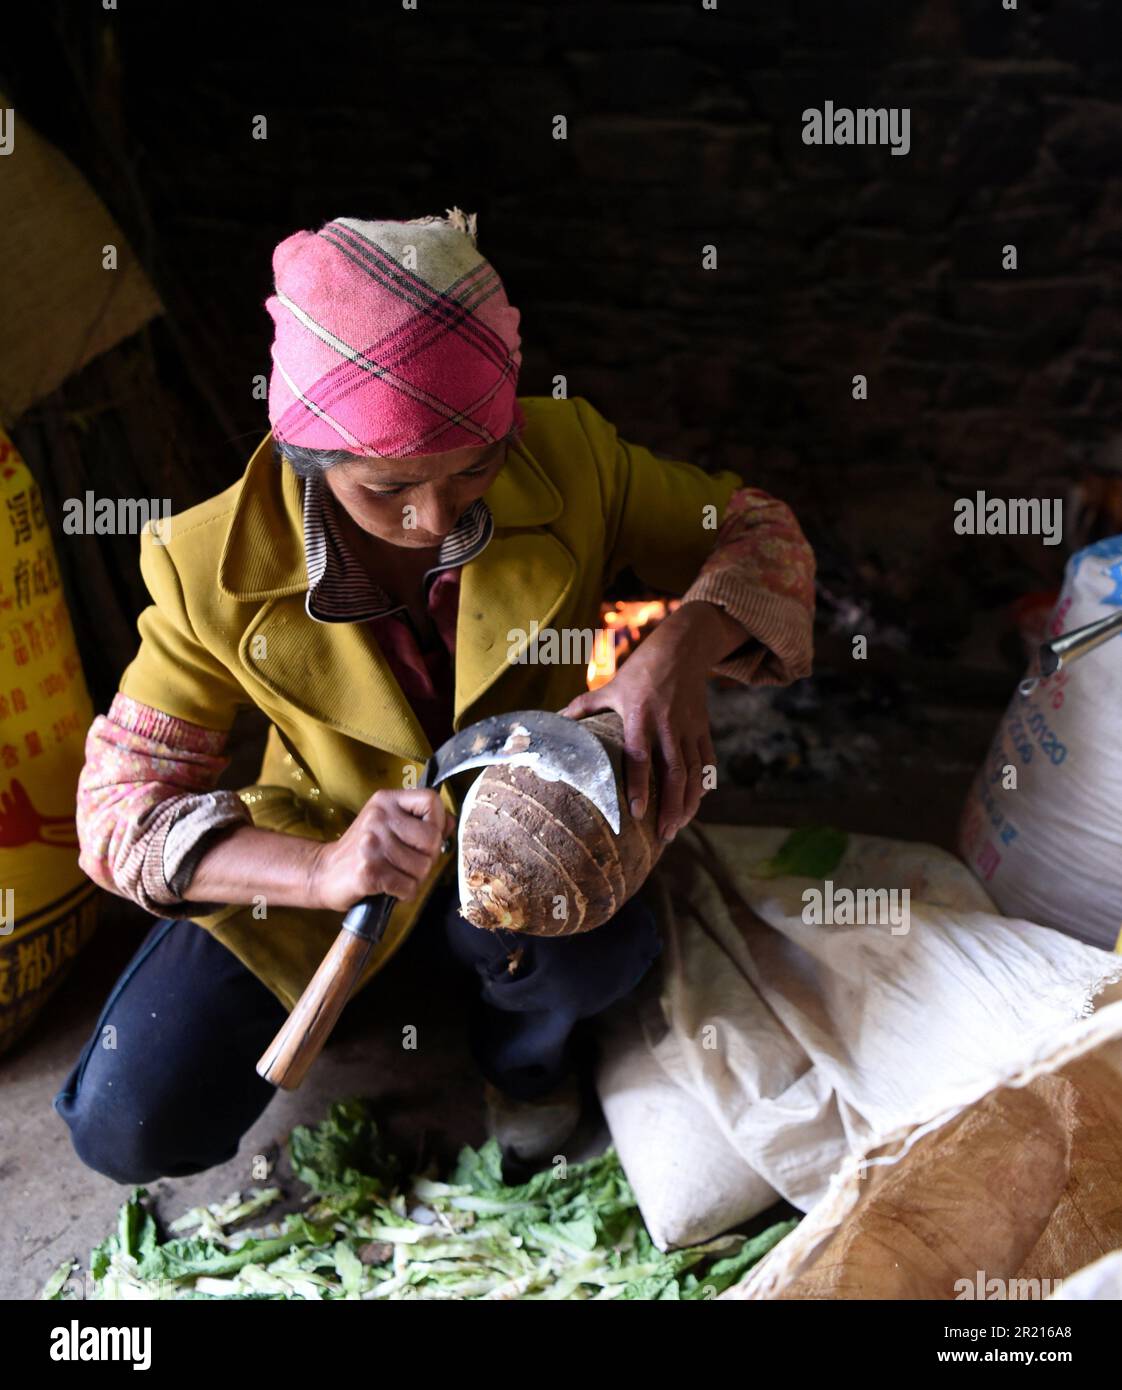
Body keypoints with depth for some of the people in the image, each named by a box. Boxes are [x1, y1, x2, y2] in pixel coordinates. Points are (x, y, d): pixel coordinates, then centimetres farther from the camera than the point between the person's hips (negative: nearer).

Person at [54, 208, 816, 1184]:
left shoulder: (568, 457, -21)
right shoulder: (215, 567, -23)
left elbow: (756, 531, -10)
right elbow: (122, 801, -19)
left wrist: (679, 655, -34)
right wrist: (318, 870, -39)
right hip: (316, 848, 0)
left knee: (589, 955, -35)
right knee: (130, 1128, -13)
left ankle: (524, 1050, 5)